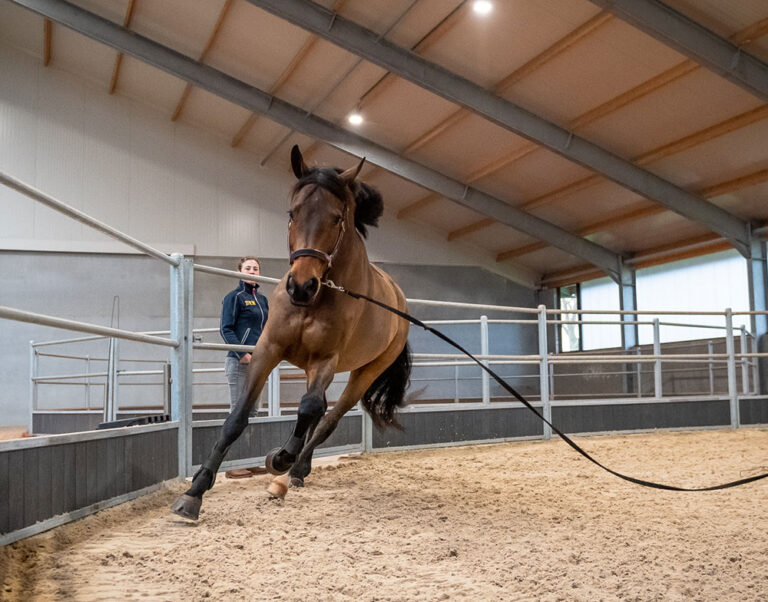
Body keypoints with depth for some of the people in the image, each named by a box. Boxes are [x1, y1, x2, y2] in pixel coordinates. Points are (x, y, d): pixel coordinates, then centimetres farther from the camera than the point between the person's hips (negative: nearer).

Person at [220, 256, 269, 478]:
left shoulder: (262, 299, 16)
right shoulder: (234, 297, -5)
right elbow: (226, 329, -12)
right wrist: (242, 352, -21)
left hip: (257, 362, 8)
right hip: (238, 361, -8)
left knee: (251, 412, 12)